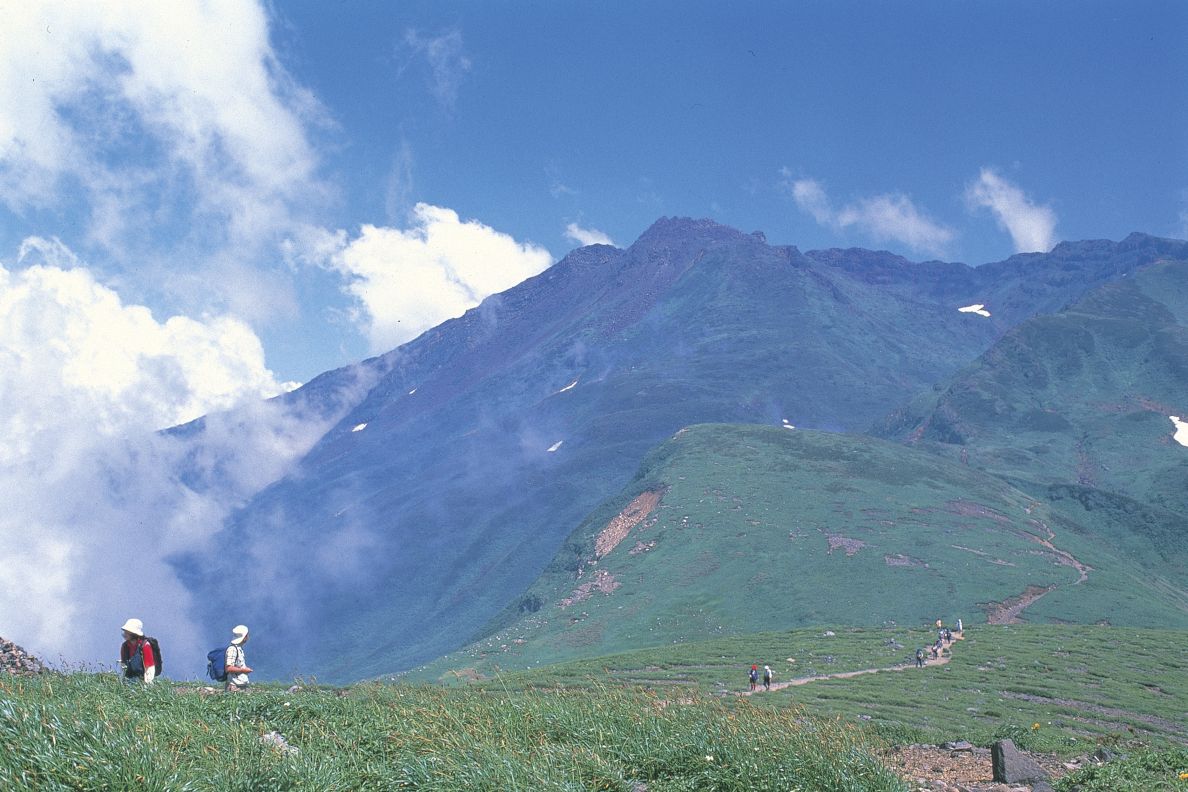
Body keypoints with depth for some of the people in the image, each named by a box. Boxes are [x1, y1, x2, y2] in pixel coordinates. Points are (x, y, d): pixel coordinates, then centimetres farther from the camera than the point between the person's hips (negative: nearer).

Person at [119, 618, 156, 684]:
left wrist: (147, 682, -20)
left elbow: (150, 667, -12)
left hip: (143, 678, -5)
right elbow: (123, 664, 16)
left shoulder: (145, 645, -12)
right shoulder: (124, 646, 5)